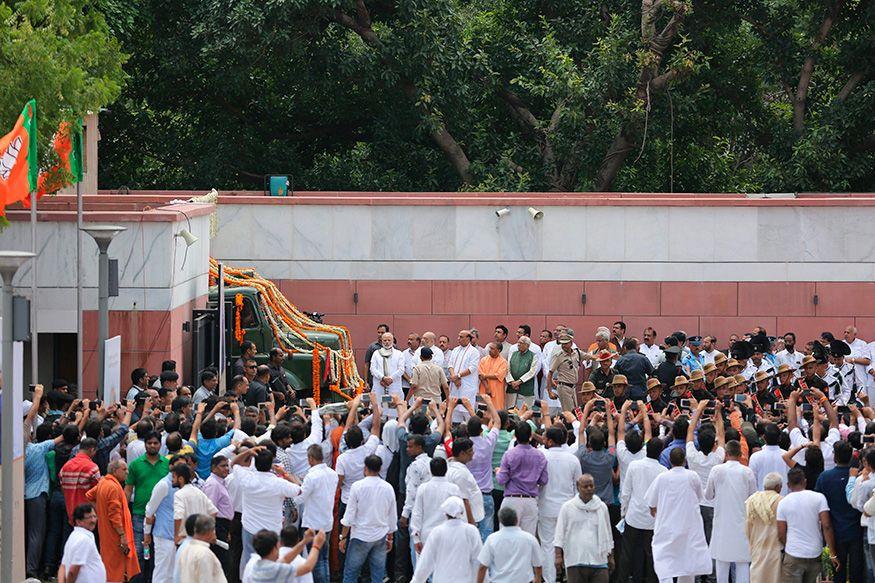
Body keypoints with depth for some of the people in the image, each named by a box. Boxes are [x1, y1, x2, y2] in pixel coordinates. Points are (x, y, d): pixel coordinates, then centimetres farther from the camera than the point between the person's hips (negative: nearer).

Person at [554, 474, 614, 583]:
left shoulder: (602, 507, 12)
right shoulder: (567, 508, 4)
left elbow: (608, 534, 20)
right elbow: (559, 534, 4)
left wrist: (610, 557, 21)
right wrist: (558, 555, -5)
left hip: (599, 561, 2)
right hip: (575, 561, -2)